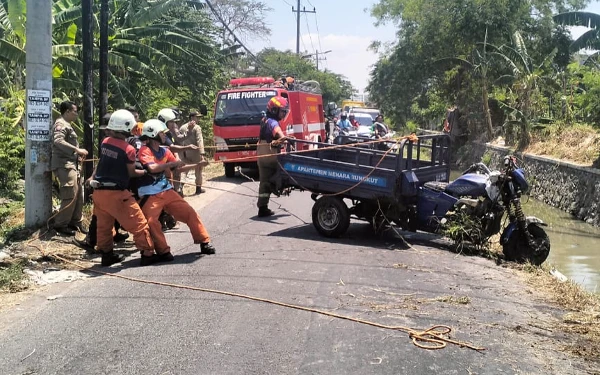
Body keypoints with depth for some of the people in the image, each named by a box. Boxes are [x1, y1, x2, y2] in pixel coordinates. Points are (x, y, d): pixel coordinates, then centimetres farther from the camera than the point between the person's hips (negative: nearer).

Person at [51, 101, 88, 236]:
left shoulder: (66, 125, 23)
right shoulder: (61, 124, -11)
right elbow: (58, 141, -27)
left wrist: (77, 154, 12)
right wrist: (77, 150, -27)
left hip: (71, 164, 11)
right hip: (65, 165, -11)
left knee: (79, 194, 11)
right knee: (70, 195, -12)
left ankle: (76, 222, 20)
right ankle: (60, 224, -4)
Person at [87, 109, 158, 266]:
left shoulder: (105, 142, 3)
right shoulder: (128, 149, -14)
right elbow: (131, 173, -4)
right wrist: (145, 172, 10)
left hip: (99, 191, 7)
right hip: (116, 193, -7)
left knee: (104, 224, 19)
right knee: (138, 223, 2)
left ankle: (107, 254, 27)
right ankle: (147, 254, 4)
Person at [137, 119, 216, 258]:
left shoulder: (165, 151, 7)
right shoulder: (144, 150, -12)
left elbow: (178, 168, 13)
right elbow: (152, 168, -29)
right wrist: (172, 163, -22)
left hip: (167, 191, 6)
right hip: (150, 195, -6)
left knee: (189, 213, 3)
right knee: (151, 222, -17)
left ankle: (204, 242, 12)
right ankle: (163, 251, -3)